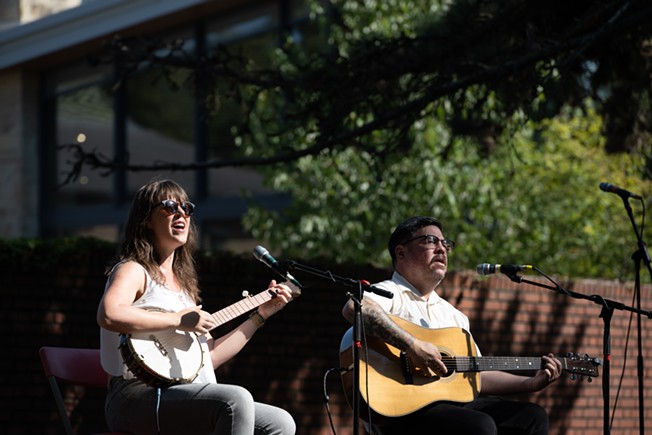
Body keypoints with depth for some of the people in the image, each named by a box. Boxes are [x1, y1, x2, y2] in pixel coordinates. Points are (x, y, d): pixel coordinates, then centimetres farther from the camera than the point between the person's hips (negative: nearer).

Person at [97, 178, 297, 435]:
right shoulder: (134, 271, 0)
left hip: (186, 401, 8)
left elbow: (209, 356, 23)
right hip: (140, 394, -8)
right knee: (235, 399, -31)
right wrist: (179, 320, -18)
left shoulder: (183, 282, 24)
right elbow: (109, 314, -25)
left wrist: (260, 315, 26)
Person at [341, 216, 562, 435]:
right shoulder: (390, 294, -1)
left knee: (532, 416, -4)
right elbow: (354, 308, -25)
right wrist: (413, 345, -29)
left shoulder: (453, 315, 26)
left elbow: (477, 376, 25)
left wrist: (532, 383, 13)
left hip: (454, 403, 8)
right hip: (401, 408, -8)